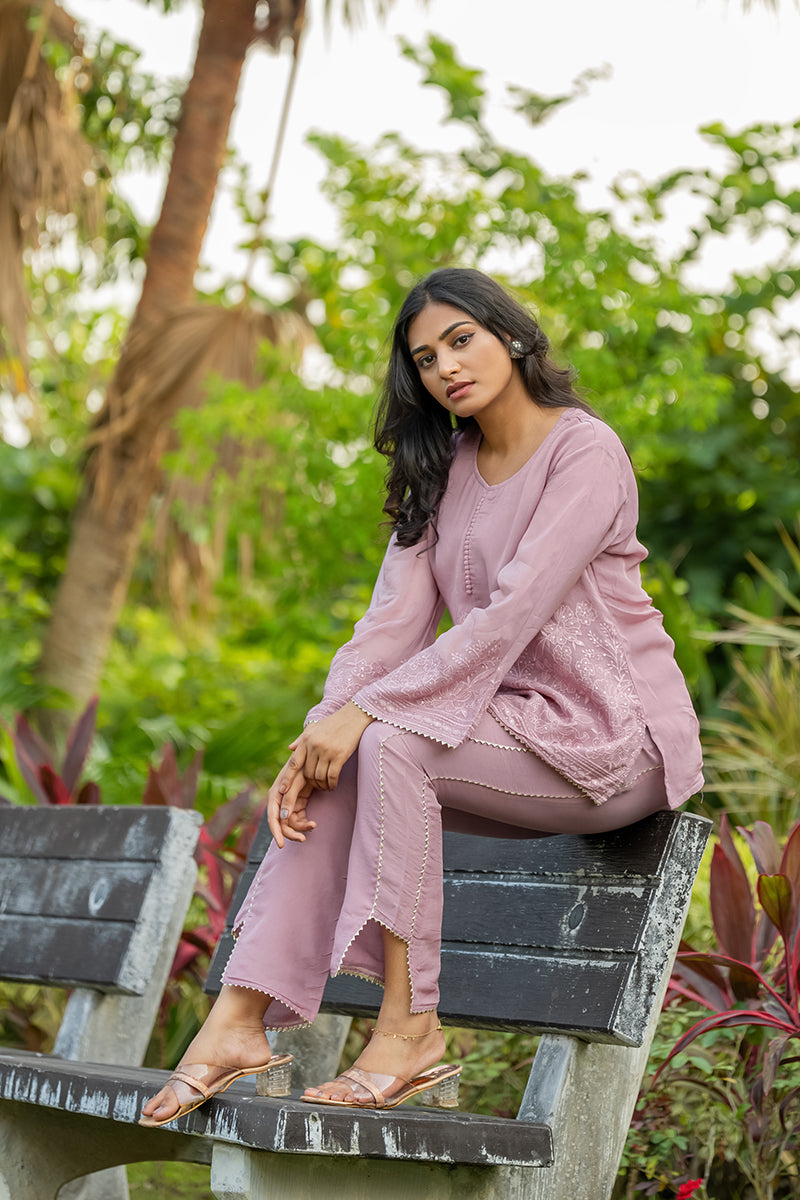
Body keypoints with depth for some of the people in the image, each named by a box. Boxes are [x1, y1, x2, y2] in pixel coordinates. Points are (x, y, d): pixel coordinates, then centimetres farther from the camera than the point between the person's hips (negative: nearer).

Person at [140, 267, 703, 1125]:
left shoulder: (585, 452, -12)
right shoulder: (445, 471, 11)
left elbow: (510, 614, -22)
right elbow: (395, 617, 1)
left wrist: (363, 713, -25)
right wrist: (317, 732, -14)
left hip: (611, 734, -7)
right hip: (511, 730, 7)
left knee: (391, 742, -28)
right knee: (331, 776, -14)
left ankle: (409, 1030, -23)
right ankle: (240, 1020, -16)